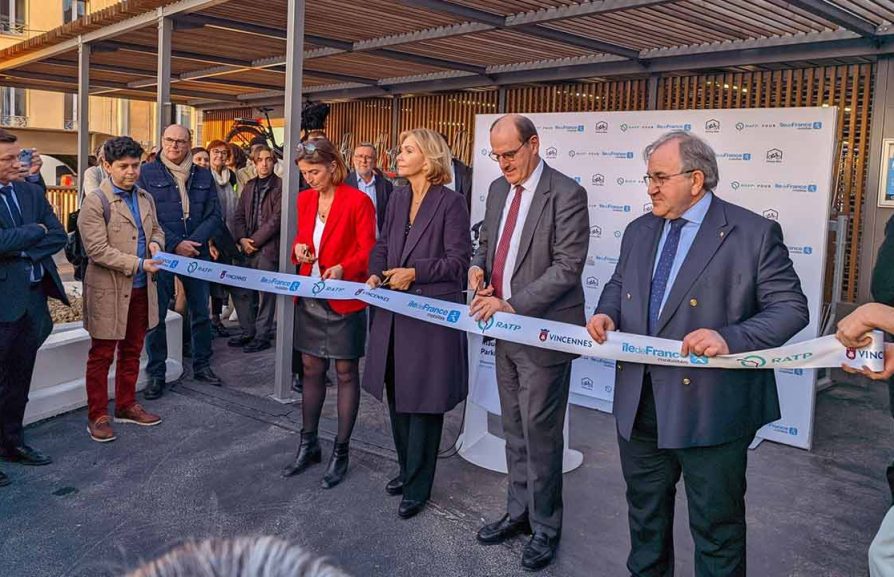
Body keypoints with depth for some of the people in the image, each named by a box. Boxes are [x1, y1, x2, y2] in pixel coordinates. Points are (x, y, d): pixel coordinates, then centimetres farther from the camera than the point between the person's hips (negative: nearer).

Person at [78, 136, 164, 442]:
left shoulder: (145, 198, 9)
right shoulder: (95, 201, -12)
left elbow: (156, 229, 22)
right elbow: (97, 250, -18)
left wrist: (155, 243, -2)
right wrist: (137, 264, -23)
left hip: (141, 290, 6)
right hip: (109, 291, -6)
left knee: (132, 352, 17)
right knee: (101, 356, 6)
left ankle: (126, 406, 32)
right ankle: (97, 416, 17)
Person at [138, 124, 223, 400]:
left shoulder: (203, 175, 9)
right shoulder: (147, 173, 0)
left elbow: (214, 214, 4)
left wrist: (193, 242, -11)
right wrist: (175, 245, -15)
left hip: (196, 253, 3)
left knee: (201, 312, 10)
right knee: (156, 316, 1)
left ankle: (202, 365, 25)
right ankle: (156, 374, 11)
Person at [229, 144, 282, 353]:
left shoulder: (280, 187, -5)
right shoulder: (250, 186, 14)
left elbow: (276, 219, -12)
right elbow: (239, 215, 12)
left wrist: (254, 241, -10)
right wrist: (242, 239, -4)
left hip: (268, 248, -6)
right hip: (247, 248, 6)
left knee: (265, 293, 0)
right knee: (240, 291, 8)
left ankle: (263, 335, 11)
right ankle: (248, 332, 22)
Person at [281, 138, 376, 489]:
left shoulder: (357, 201, -12)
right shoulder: (305, 199, 7)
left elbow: (367, 252, -12)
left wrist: (342, 269, -29)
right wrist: (299, 247, -3)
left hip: (344, 299, -6)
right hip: (310, 297, 6)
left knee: (346, 373, 5)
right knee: (311, 370, 13)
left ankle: (341, 452, 15)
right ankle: (308, 444, 27)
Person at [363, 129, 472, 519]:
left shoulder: (451, 203, -10)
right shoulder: (397, 199, 11)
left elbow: (459, 260, -12)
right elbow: (382, 245, 16)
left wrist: (416, 272, -19)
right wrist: (376, 274, -3)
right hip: (394, 312, 7)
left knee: (423, 402, 2)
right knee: (397, 396, 15)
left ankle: (418, 487, 16)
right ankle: (408, 469, 33)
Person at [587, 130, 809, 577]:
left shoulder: (755, 233, -10)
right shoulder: (639, 231, 9)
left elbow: (791, 307, -11)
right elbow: (619, 284, 20)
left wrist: (730, 338, -27)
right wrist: (606, 312, -3)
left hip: (711, 409, -5)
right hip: (639, 404, 6)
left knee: (716, 526, 10)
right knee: (644, 511, 22)